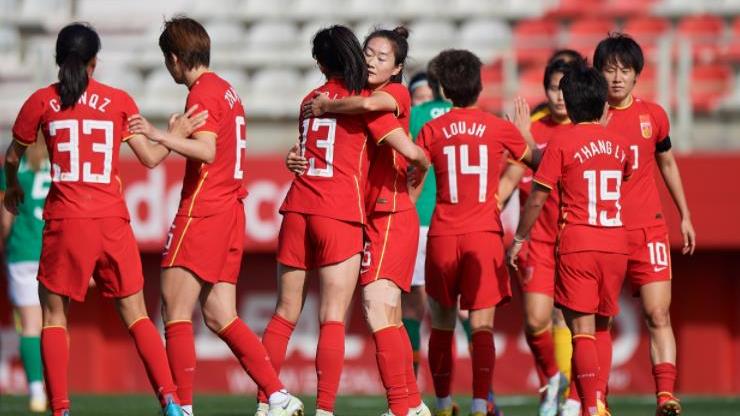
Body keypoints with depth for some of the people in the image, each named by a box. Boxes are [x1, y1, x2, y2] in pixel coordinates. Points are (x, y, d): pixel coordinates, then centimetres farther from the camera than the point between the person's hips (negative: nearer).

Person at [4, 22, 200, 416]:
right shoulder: (119, 101, 4)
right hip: (112, 220, 1)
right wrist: (175, 135, 25)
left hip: (65, 221, -1)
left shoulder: (41, 101, 2)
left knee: (53, 315, 9)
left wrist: (13, 187, 35)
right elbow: (150, 157, 6)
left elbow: (12, 157, 15)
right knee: (135, 315, 9)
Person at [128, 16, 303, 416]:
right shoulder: (227, 90, 18)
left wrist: (159, 135, -32)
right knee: (219, 316, 9)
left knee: (175, 309, -7)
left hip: (202, 212, -9)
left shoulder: (202, 93, -11)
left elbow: (206, 150, -25)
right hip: (230, 211, 9)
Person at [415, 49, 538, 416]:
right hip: (485, 234, -1)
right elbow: (535, 160, 19)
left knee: (442, 324, 13)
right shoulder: (499, 128, 2)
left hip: (441, 236, 1)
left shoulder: (431, 130, 2)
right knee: (482, 325, -5)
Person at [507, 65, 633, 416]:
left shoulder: (562, 143, -6)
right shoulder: (618, 143, 9)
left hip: (576, 245, -4)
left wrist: (518, 240, 7)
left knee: (582, 331, -6)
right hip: (615, 245, 4)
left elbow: (536, 200, -5)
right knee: (601, 329, 15)